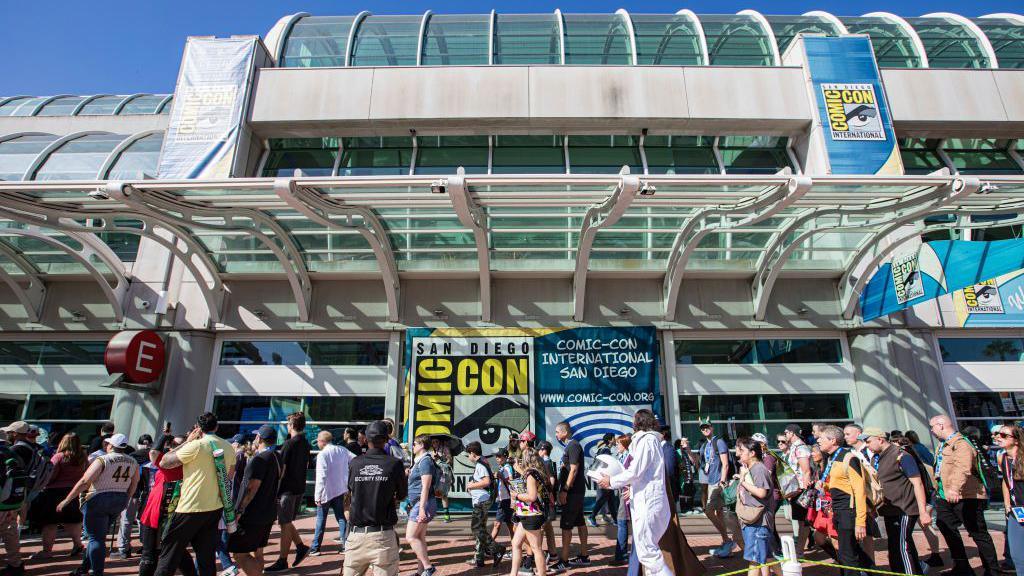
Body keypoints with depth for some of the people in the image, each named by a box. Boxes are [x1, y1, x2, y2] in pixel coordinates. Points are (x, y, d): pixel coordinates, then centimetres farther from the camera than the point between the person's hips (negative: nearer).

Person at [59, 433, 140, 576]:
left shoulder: (103, 460, -14)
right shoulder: (133, 463, 4)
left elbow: (84, 482, -18)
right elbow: (133, 485, 9)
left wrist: (67, 500, -10)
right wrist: (124, 502, 20)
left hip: (98, 500, -6)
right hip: (119, 501, 6)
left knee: (96, 538, 1)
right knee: (99, 536, 21)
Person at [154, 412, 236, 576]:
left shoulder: (196, 445, -14)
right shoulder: (228, 448, 5)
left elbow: (164, 463, -5)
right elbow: (229, 475, 15)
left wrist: (187, 441, 1)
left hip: (190, 509, -6)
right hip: (216, 508, 6)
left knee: (169, 556, 7)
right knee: (207, 558, 12)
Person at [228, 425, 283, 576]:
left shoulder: (260, 459, -18)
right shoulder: (278, 458, 10)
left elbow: (252, 488, -22)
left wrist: (239, 511, -19)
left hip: (252, 515, -9)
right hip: (269, 513, 9)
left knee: (239, 554, -5)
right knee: (257, 552, 17)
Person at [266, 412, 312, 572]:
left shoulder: (289, 444, -15)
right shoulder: (306, 444, 9)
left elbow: (282, 468, -15)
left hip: (287, 488, -7)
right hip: (300, 488, 7)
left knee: (285, 524, 1)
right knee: (286, 522, 19)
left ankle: (282, 561, 8)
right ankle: (301, 547, 14)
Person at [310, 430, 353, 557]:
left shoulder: (322, 454, -15)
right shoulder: (342, 450, 2)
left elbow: (321, 477, -20)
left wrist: (317, 496, -17)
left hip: (326, 492, -5)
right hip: (340, 490, 5)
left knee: (321, 519, 7)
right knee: (341, 518, 11)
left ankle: (315, 548, 15)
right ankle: (346, 545, 10)